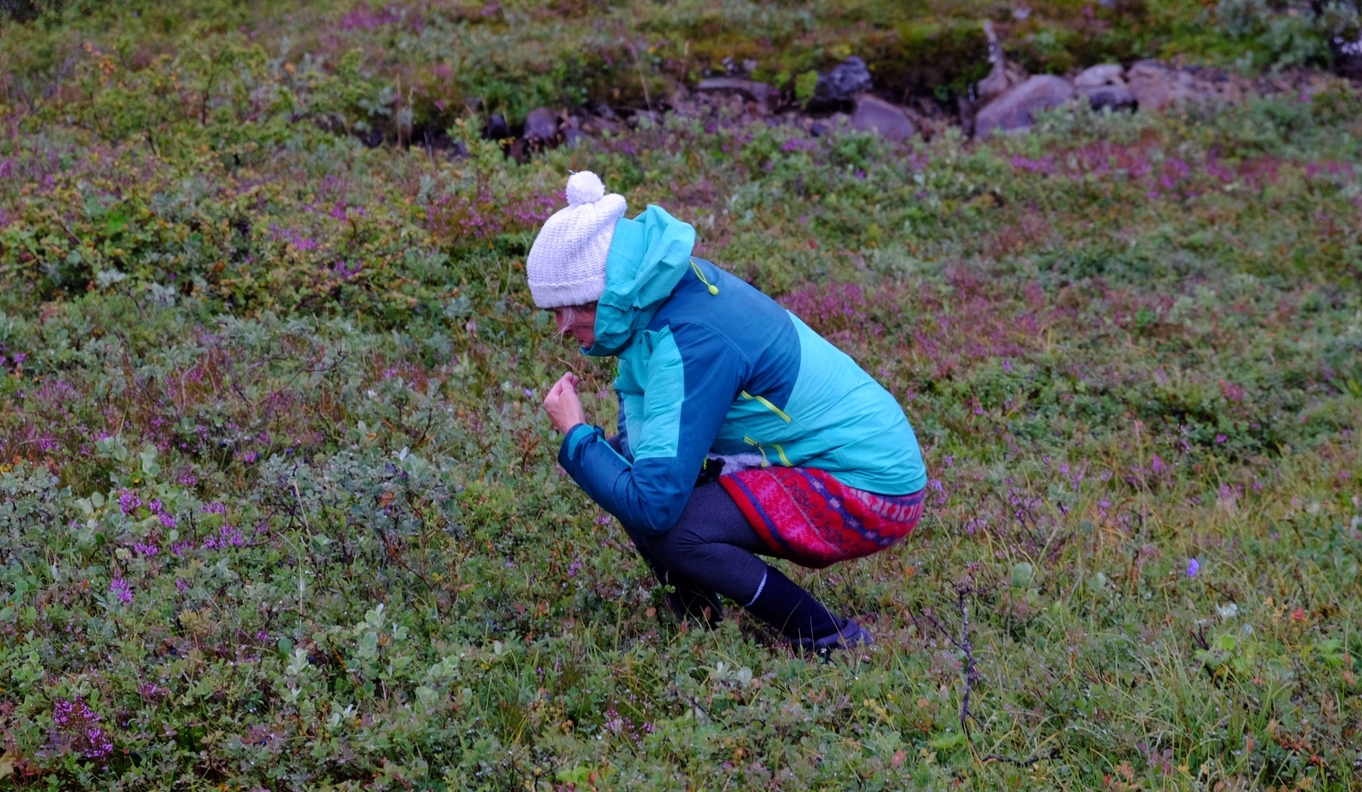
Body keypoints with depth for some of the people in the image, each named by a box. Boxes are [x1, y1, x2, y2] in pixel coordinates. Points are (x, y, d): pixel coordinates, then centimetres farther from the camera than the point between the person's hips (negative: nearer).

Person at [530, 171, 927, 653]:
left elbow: (653, 505, -31)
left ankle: (834, 646, -11)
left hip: (873, 489, -10)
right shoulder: (670, 288, 0)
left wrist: (575, 434, -16)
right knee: (619, 459, 4)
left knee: (665, 529, -27)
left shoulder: (691, 341, -27)